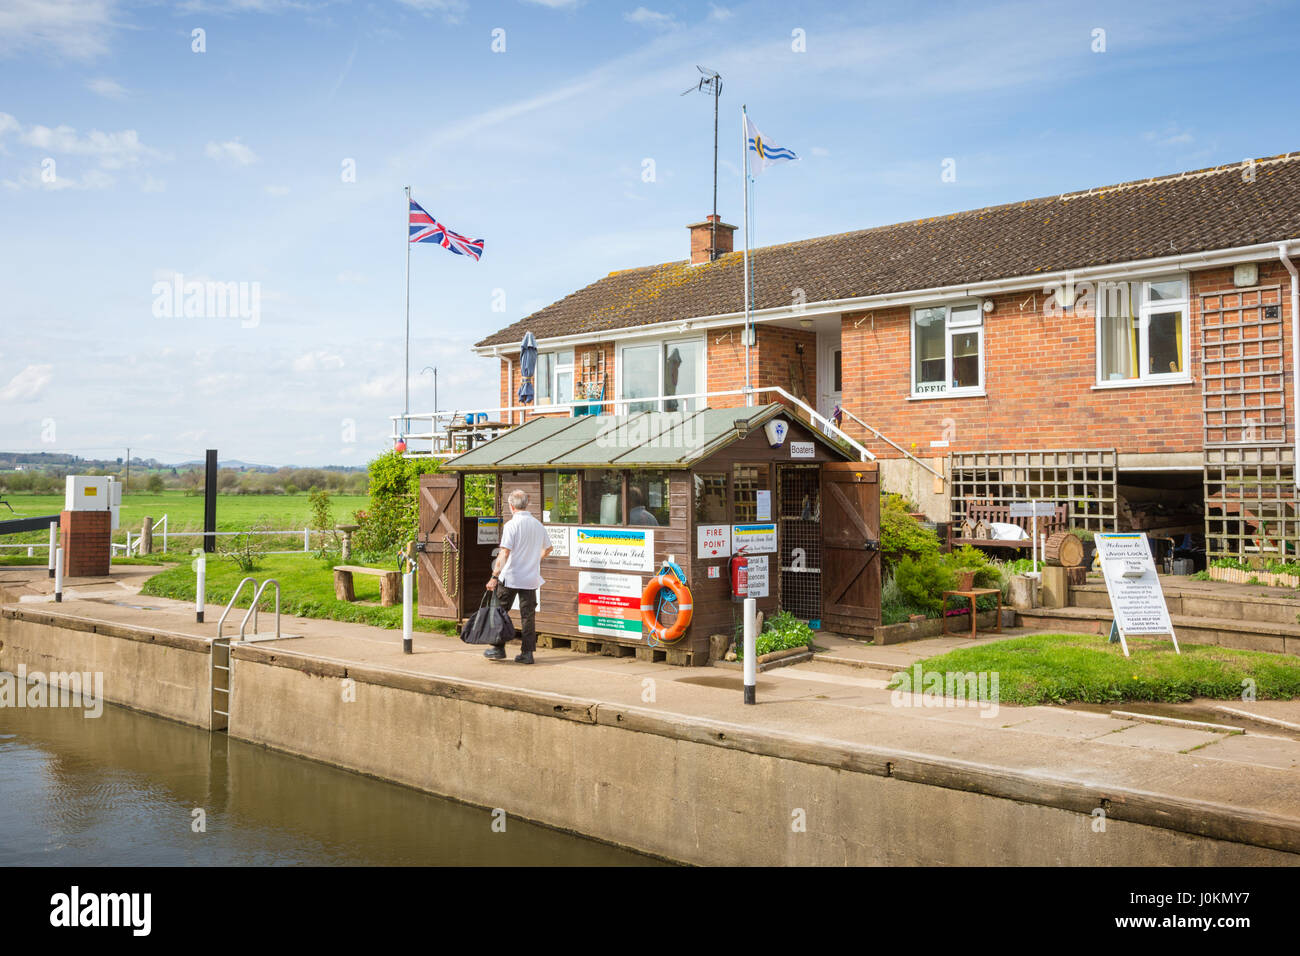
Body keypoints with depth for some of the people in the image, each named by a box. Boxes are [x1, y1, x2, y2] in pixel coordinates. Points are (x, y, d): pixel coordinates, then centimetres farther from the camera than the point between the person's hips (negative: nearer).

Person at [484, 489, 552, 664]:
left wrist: (494, 576, -18)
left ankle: (498, 649, 14)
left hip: (510, 578, -5)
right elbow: (548, 548, 21)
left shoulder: (512, 525, -12)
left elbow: (504, 553, -19)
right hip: (531, 578, 5)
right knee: (528, 615, 7)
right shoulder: (538, 525, 6)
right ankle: (528, 653, 7)